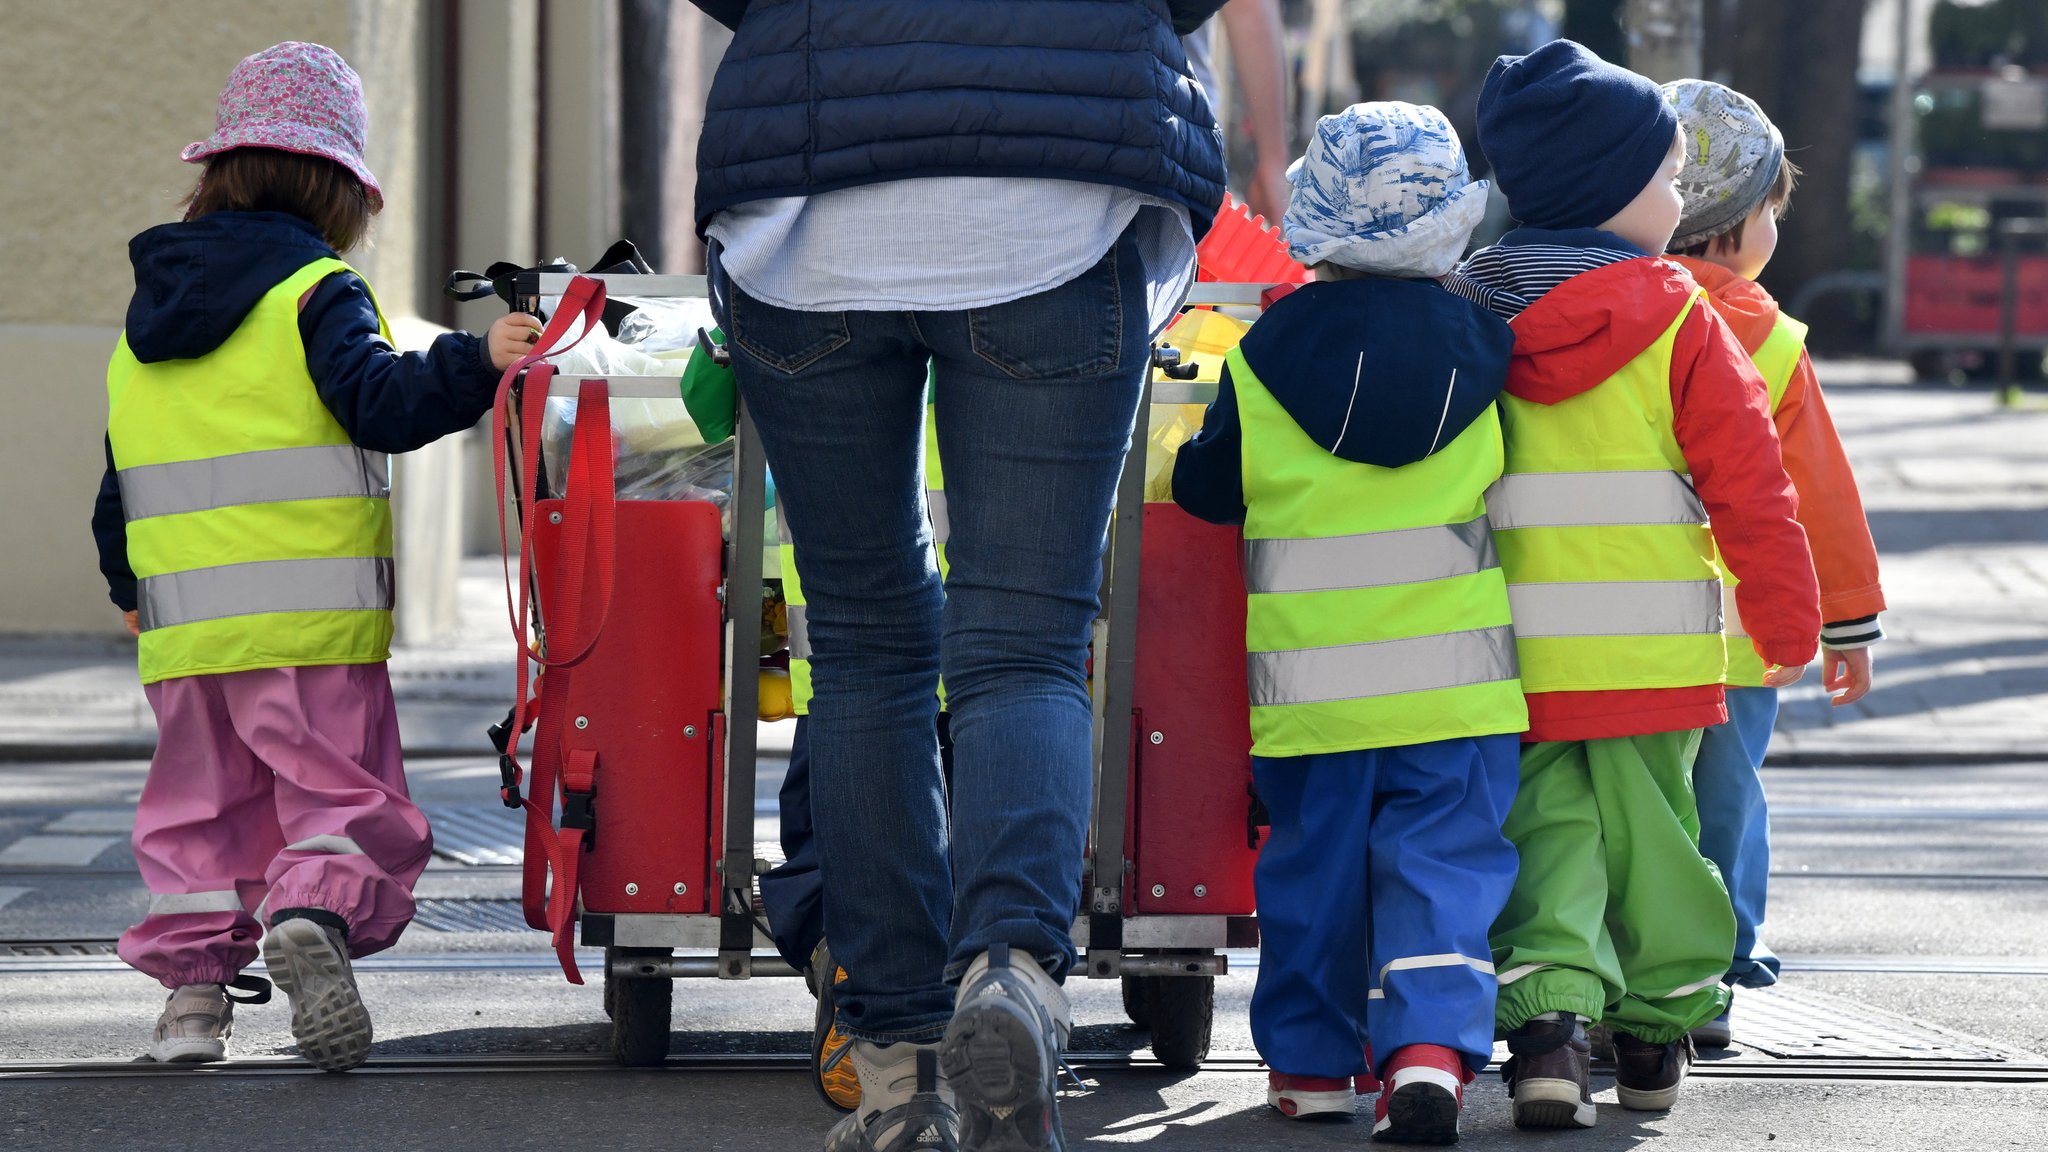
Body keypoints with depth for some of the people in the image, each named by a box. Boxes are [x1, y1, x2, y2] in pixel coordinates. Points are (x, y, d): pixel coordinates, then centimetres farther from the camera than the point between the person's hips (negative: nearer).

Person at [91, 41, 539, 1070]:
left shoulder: (144, 325, 16)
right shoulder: (317, 293, -4)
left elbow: (117, 489, 21)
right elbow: (379, 403, -19)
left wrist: (129, 588, 33)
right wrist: (476, 363, -21)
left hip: (184, 630, 5)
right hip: (311, 623, -5)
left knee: (200, 803, 14)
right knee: (336, 789, -3)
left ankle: (193, 976, 6)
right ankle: (311, 915, -28)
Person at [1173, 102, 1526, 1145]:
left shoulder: (1268, 354, -4)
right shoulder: (1482, 344, -1)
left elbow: (1208, 488, 6)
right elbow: (1515, 485, 12)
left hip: (1310, 682, 0)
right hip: (1456, 670, 0)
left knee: (1313, 862, 13)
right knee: (1443, 860, 0)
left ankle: (1311, 1059, 19)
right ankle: (1431, 1042, -18)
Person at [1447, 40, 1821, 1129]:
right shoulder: (1682, 324, -7)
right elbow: (1749, 484, -5)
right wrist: (1787, 621, 5)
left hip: (1511, 655, 2)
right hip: (1653, 652, -2)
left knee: (1545, 830, 4)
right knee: (1649, 829, 12)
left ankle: (1547, 1014, -16)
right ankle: (1657, 1030, 22)